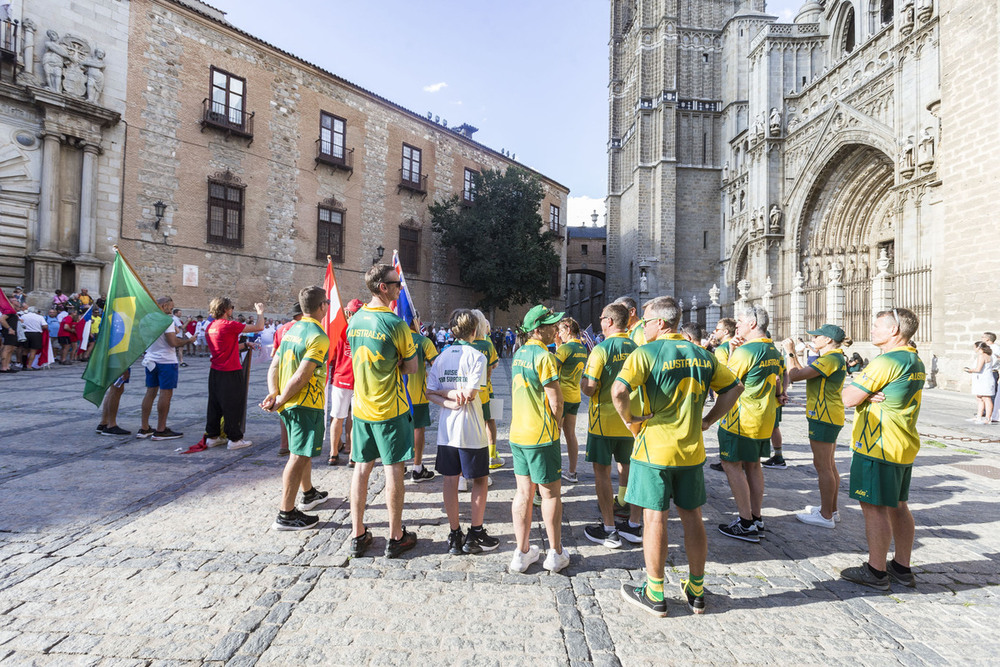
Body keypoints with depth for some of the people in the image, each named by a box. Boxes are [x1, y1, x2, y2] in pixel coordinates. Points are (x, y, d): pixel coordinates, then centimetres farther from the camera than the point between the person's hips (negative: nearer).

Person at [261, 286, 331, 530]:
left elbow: (274, 366, 7)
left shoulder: (292, 330, 10)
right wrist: (280, 401, -13)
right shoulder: (318, 337, -17)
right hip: (306, 404, -9)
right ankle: (286, 514, 6)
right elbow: (301, 377, -22)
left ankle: (309, 493, 39)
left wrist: (273, 394, -1)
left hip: (290, 403, 9)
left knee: (303, 451, 23)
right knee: (299, 456, -2)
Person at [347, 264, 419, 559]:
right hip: (390, 408, -6)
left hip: (361, 406, 6)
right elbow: (412, 367, -6)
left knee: (362, 467, 12)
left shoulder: (355, 320, 4)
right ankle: (396, 537, 15)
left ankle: (358, 535, 22)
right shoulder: (395, 324, -16)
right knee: (393, 469, 4)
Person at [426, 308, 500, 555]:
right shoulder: (477, 356, -9)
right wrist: (455, 393, -3)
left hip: (446, 428, 5)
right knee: (480, 480, 10)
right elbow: (470, 394, -18)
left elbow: (430, 392, -2)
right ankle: (475, 535, 15)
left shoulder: (442, 357, 6)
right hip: (472, 429, -4)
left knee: (450, 480, 11)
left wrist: (450, 402, -10)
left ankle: (455, 535, 19)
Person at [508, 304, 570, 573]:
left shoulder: (518, 354, 9)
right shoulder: (545, 356, -17)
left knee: (524, 492, 13)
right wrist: (557, 423, 2)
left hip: (517, 432, 7)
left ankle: (522, 553, 20)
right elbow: (556, 402, -17)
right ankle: (555, 554, 20)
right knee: (550, 493, 7)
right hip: (541, 435, -7)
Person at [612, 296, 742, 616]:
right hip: (692, 449, 5)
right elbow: (734, 387, 13)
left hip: (654, 448, -5)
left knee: (655, 518, 5)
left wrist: (630, 419, -10)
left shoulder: (646, 353, -13)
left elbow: (619, 391, -26)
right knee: (692, 517, 15)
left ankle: (654, 594, 18)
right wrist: (708, 420, 12)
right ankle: (696, 591, 28)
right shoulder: (702, 355, 6)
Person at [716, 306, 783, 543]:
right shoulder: (774, 352, 11)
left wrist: (731, 352, -5)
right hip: (764, 419, 9)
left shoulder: (744, 351, -18)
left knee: (732, 465, -1)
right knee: (752, 465, 16)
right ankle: (756, 517, 24)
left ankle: (746, 524, 1)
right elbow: (777, 386, 18)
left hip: (742, 420, -9)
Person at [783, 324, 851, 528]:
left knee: (822, 466, -3)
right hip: (830, 417, 11)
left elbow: (794, 375, -22)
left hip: (824, 417, -11)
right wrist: (794, 353, 16)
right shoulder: (837, 358, 14)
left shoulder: (831, 359, -19)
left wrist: (789, 352, -10)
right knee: (829, 465, 17)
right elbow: (803, 373, 17)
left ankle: (826, 516, 5)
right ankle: (831, 509, 27)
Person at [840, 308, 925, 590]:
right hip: (904, 447, 10)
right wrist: (870, 394, -5)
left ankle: (876, 572, 8)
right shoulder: (916, 362, 13)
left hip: (878, 447, -10)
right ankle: (902, 568, 26)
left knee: (874, 507, -1)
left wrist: (854, 388, 3)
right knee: (897, 505, 16)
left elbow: (849, 398, -19)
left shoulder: (886, 361, -19)